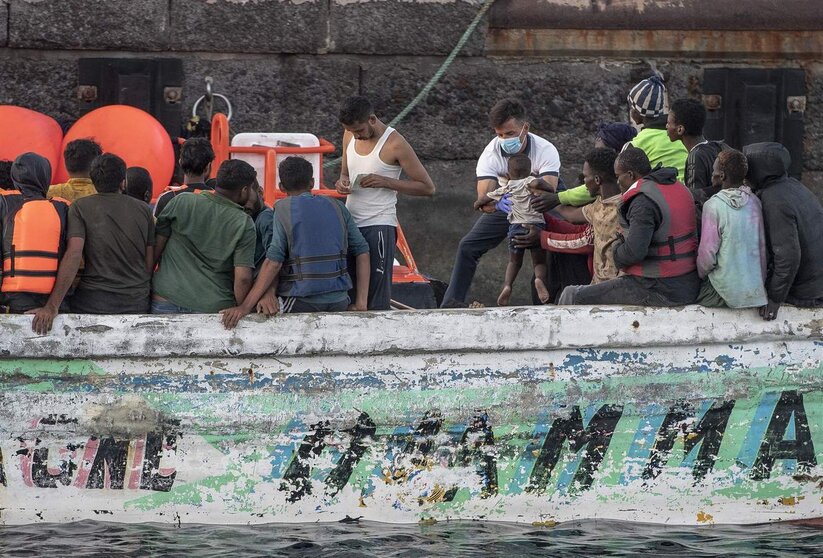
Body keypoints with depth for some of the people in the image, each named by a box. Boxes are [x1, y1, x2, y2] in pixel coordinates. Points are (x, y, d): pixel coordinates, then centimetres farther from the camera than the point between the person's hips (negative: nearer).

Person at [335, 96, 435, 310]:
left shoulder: (394, 144, -10)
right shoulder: (349, 136, 9)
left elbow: (427, 187, -7)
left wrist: (385, 182, -17)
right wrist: (342, 182, -1)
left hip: (378, 225, -6)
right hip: (350, 223, 6)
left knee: (377, 294, -8)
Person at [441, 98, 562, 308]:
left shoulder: (546, 150, -31)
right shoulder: (491, 154, -26)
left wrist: (538, 228, -59)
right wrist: (491, 203, -62)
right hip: (503, 208, 2)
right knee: (467, 247, -5)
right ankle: (451, 303, 2)